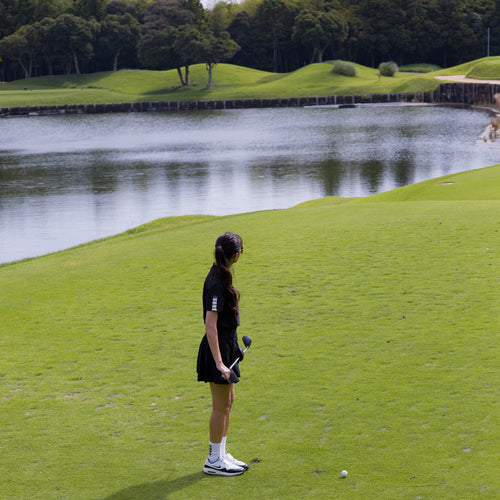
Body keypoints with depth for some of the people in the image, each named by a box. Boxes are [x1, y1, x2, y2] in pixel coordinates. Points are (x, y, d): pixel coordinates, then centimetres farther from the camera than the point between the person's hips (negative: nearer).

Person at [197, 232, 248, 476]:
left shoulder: (220, 276, 8)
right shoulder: (216, 284, -22)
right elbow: (210, 324, -26)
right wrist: (218, 362, -29)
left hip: (227, 343, 10)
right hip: (218, 347, -10)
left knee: (228, 401, 17)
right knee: (221, 406, 0)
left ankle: (221, 454, 27)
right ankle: (214, 460, 11)